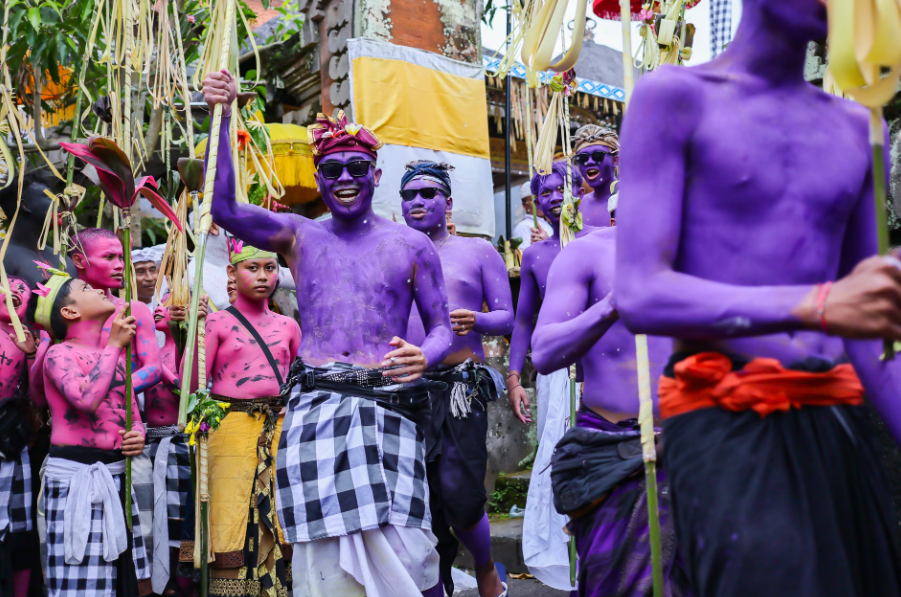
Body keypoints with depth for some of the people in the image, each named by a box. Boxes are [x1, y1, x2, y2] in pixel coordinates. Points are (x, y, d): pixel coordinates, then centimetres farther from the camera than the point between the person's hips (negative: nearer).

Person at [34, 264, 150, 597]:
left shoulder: (116, 353, 14)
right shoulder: (60, 353, -6)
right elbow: (87, 398, -25)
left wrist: (138, 435, -5)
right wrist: (114, 344, -15)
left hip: (116, 473, 7)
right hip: (74, 474, -7)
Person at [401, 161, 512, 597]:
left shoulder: (477, 251, 11)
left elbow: (507, 318, 5)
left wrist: (475, 320, -15)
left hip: (462, 386, -2)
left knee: (459, 493, -11)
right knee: (422, 500, 1)